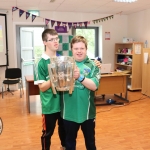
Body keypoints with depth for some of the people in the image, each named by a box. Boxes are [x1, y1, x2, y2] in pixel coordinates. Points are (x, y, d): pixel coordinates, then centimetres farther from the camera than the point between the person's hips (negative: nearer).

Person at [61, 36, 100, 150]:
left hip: (87, 111, 0)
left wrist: (80, 77, -32)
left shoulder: (93, 66, -5)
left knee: (90, 141, 21)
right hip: (69, 111, 1)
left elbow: (94, 86, -17)